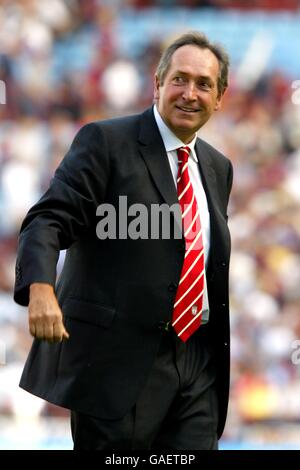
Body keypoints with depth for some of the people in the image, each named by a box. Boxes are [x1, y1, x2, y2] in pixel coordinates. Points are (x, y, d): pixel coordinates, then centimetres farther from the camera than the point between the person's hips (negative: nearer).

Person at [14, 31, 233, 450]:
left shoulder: (218, 168, 17)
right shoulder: (105, 141, -4)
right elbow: (49, 221, -13)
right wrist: (40, 287, -33)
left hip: (198, 367, 6)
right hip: (117, 362, -6)